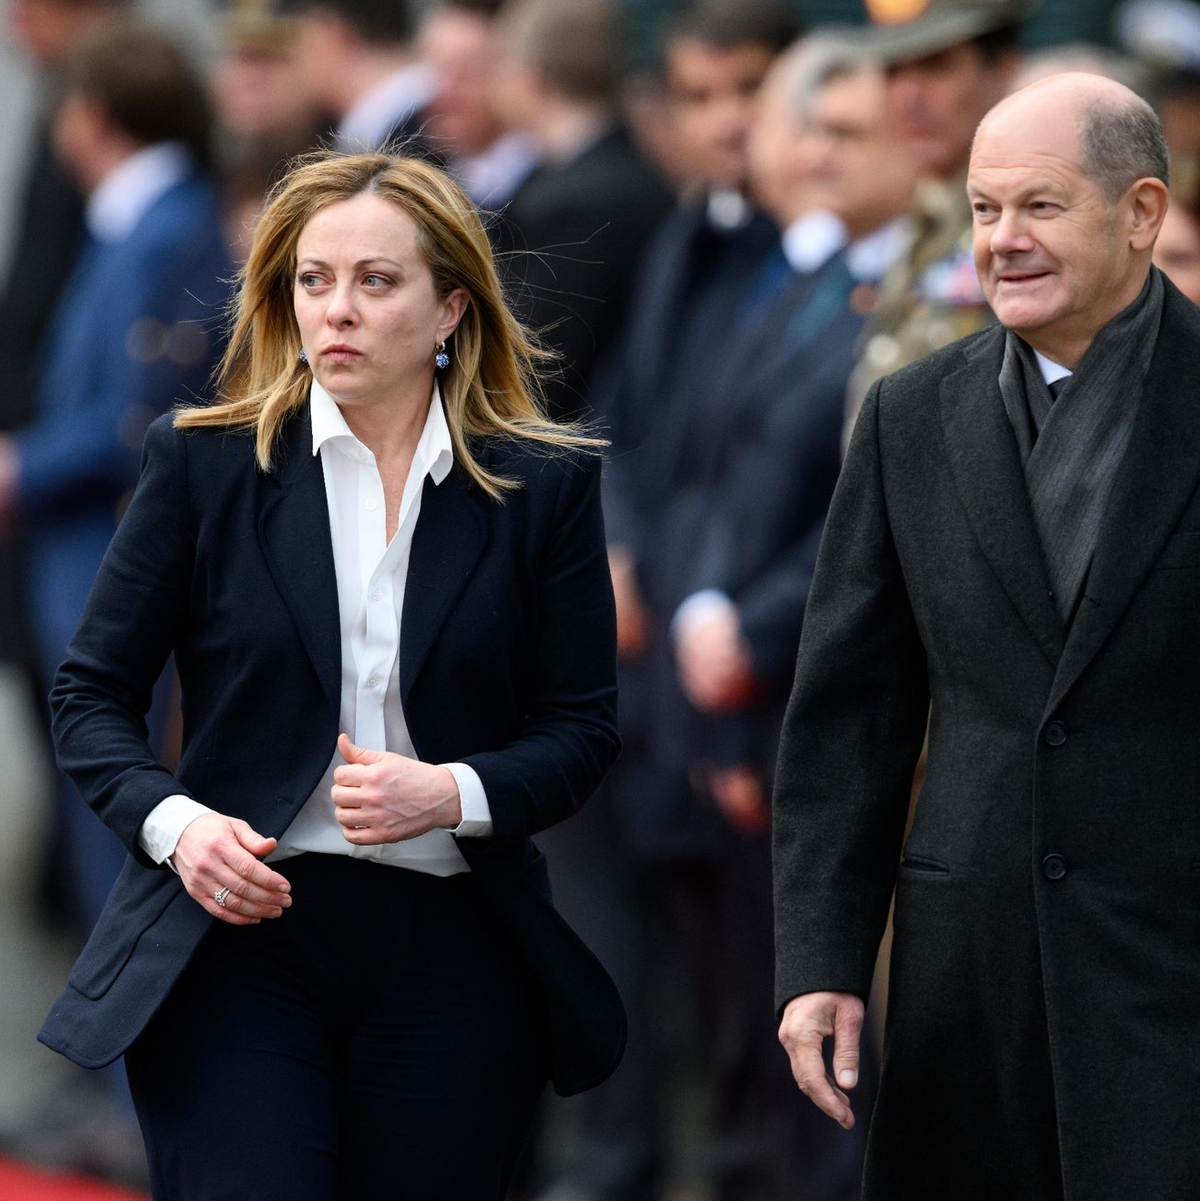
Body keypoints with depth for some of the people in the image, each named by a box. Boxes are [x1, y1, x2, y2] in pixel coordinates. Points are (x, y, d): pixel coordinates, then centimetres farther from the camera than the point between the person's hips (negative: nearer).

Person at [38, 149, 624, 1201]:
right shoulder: (205, 462, 3)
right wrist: (175, 823, -13)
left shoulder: (545, 485, 4)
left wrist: (452, 793, -15)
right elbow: (92, 694, 6)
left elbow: (582, 727, 5)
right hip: (239, 929, -1)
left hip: (453, 955, 1)